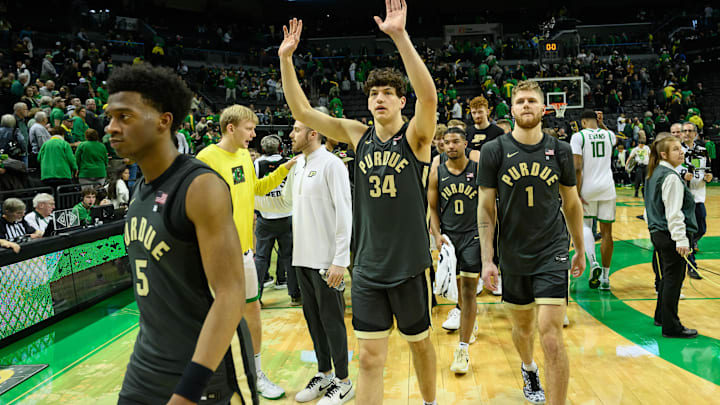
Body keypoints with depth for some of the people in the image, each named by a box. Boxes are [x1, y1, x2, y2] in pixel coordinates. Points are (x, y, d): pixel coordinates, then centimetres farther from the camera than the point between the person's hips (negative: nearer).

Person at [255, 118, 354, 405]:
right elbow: (285, 202, 22)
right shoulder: (297, 166, 12)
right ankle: (324, 374, 31)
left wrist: (340, 260, -19)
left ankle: (342, 381, 18)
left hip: (327, 259, -8)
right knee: (312, 317, 16)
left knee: (331, 319, 2)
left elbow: (344, 213, -16)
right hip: (303, 257, 8)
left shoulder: (331, 164, -12)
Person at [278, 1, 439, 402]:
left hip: (410, 265, -2)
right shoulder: (358, 135, 3)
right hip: (368, 268, 2)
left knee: (420, 343, 18)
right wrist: (286, 58, -7)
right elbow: (302, 110, 2)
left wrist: (400, 36, -35)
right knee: (370, 358, 5)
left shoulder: (415, 136, -7)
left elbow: (429, 96, -28)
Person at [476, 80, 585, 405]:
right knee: (522, 327, 19)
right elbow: (486, 209, -4)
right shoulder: (494, 151, -5)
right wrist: (487, 259, -8)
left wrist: (580, 250, 15)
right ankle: (528, 369, 52)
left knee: (551, 335, -11)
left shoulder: (560, 151, 0)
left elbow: (572, 203, 11)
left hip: (553, 253, 0)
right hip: (512, 256, 1)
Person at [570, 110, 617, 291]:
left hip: (588, 188, -3)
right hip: (607, 188, 3)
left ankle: (593, 263, -7)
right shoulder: (609, 135, 8)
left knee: (586, 225, 16)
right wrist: (601, 123, 27)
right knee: (606, 232, 8)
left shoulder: (578, 136, -4)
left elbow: (577, 168, -12)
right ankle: (605, 278, 14)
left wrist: (577, 194, -9)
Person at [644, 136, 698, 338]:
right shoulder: (671, 177, -16)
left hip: (658, 233, 10)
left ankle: (661, 316, 31)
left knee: (667, 277, 20)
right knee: (674, 279, -3)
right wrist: (681, 239, -22)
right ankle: (671, 327, 4)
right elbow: (674, 212, -21)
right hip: (670, 236, -10)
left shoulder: (655, 173, 13)